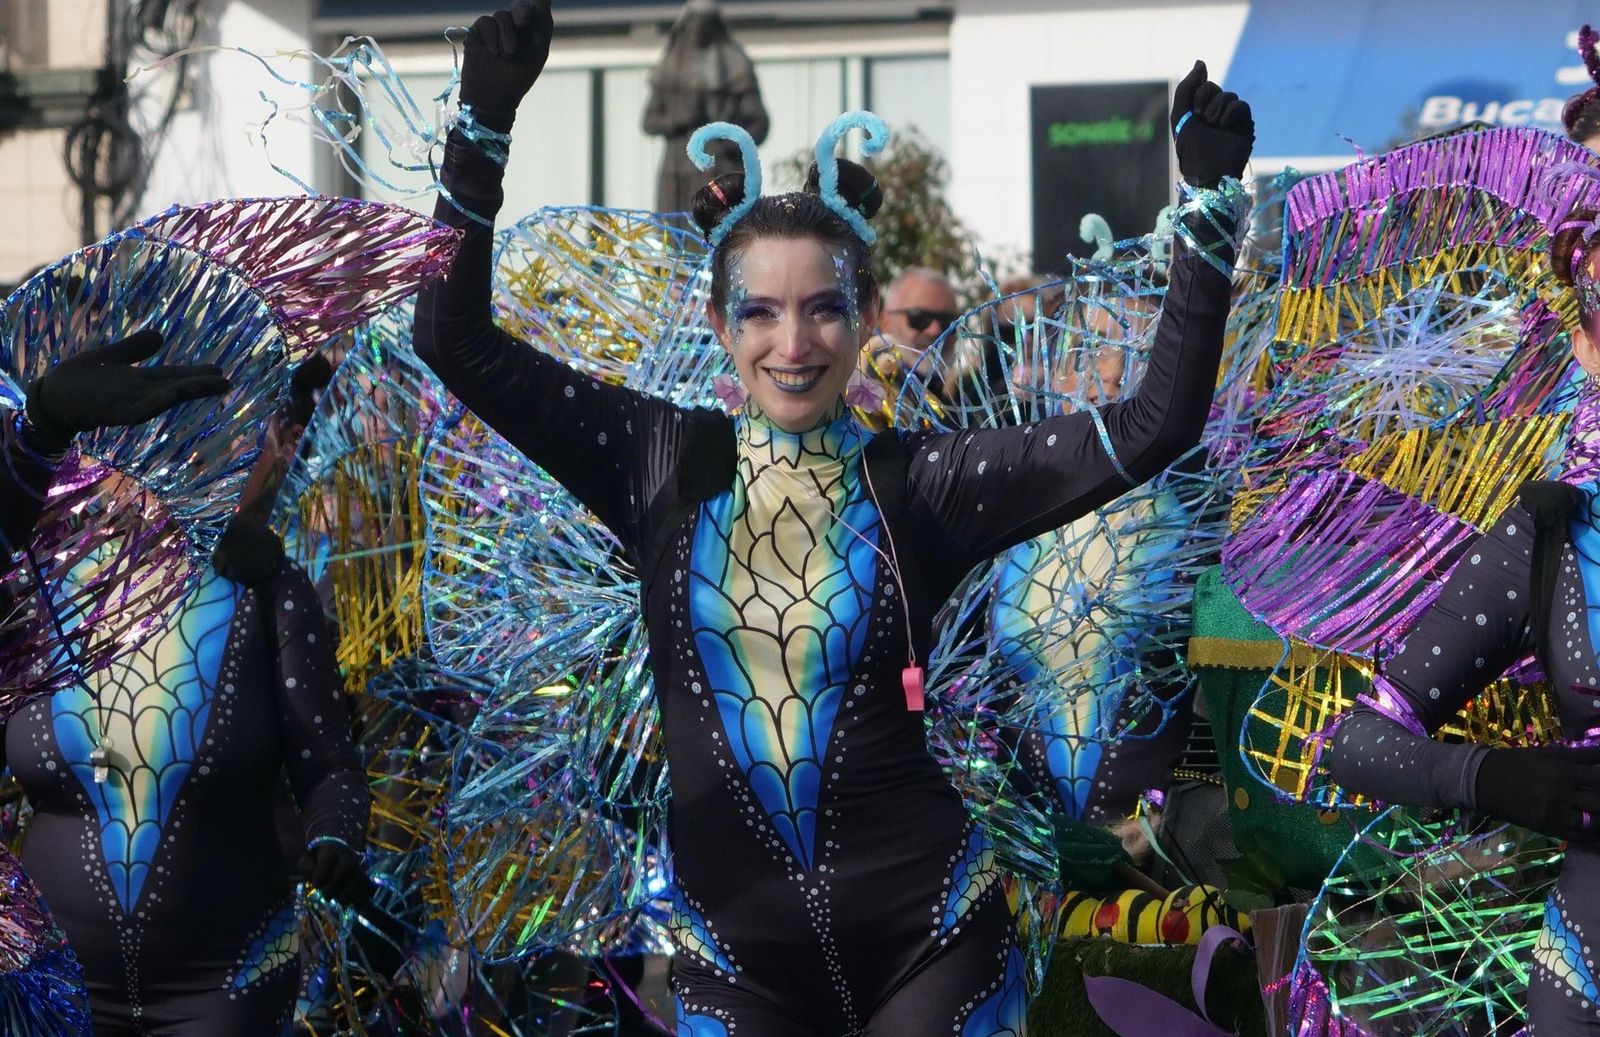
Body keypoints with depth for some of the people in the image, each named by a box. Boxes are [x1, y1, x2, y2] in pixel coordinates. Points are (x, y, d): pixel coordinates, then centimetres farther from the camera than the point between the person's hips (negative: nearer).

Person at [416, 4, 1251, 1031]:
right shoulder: (662, 463, -1)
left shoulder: (921, 480, -4)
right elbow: (457, 342, -5)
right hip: (732, 943, 1)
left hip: (929, 930, -1)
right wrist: (485, 124, -14)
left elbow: (1153, 429, -9)